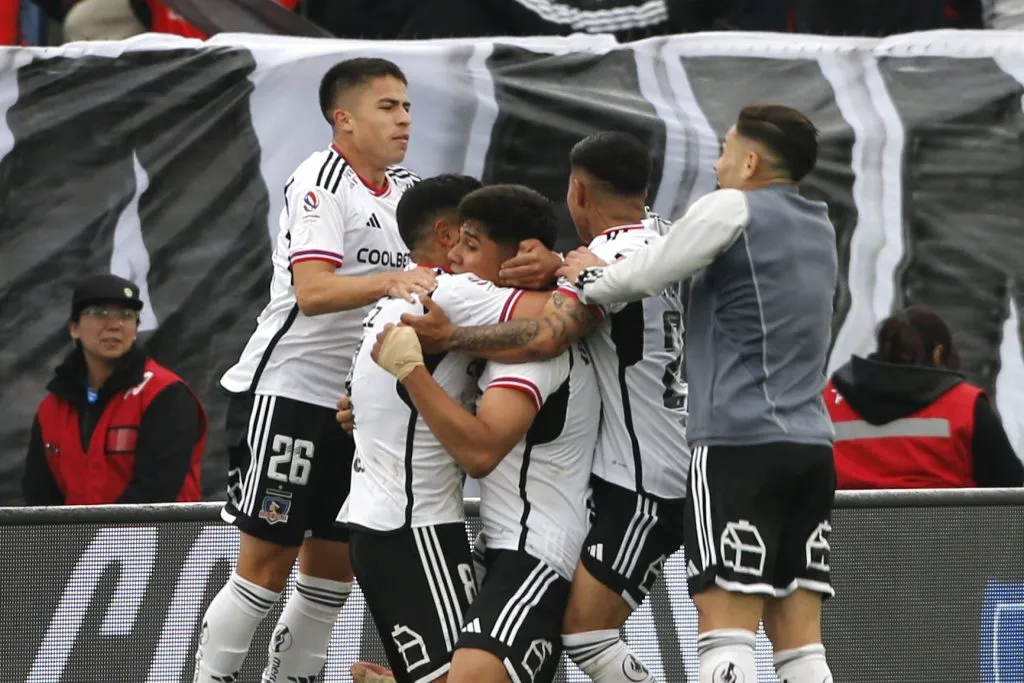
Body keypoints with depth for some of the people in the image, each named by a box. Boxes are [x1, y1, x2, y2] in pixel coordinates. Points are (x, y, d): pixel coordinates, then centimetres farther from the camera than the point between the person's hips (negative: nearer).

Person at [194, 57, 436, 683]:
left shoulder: (407, 188, 10)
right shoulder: (322, 181, -13)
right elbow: (312, 292, -25)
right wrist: (389, 281, -41)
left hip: (354, 398, 8)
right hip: (288, 390, -8)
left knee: (335, 563, 9)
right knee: (267, 562, -7)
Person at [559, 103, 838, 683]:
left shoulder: (733, 208, -4)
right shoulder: (819, 228, 19)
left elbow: (643, 279, -2)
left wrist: (588, 277, 18)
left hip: (739, 441, -7)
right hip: (812, 444, 7)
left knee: (726, 635, -10)